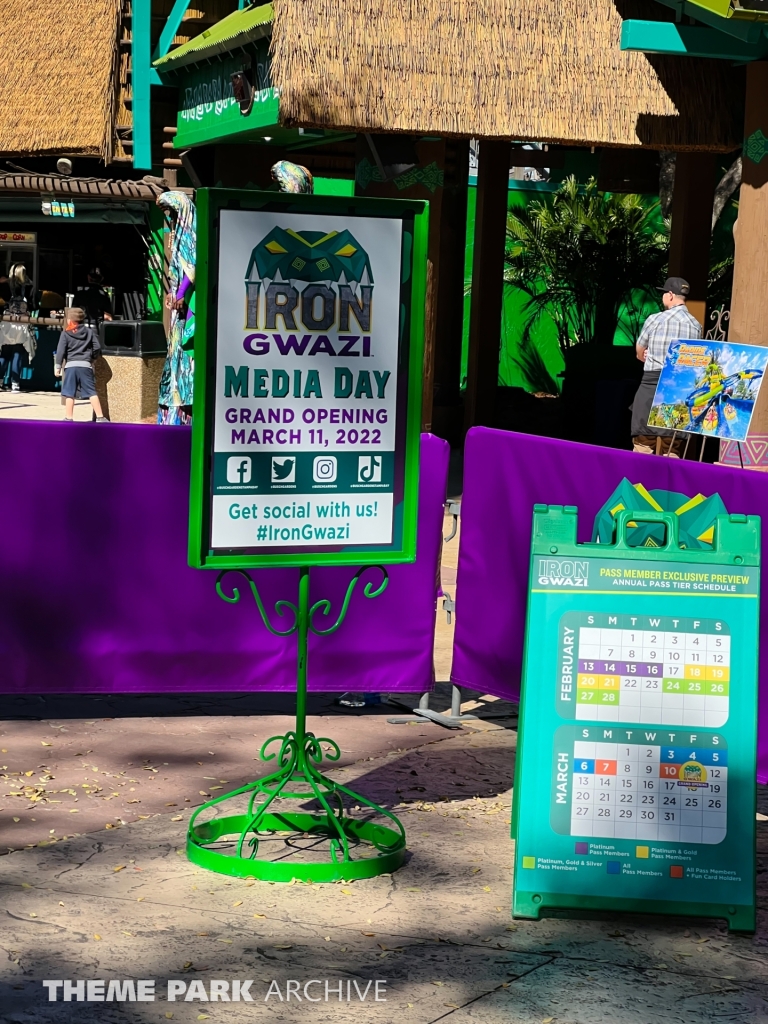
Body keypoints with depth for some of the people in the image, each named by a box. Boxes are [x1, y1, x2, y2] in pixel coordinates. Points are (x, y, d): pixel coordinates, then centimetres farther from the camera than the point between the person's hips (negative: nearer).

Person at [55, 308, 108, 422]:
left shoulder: (66, 334, 1)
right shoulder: (89, 332, 9)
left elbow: (61, 351, -4)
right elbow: (97, 348, 6)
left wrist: (58, 366, 0)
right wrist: (93, 359, 22)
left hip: (70, 365, -2)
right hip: (85, 365, 2)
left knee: (69, 393, 4)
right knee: (91, 392, 1)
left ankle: (69, 418, 5)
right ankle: (100, 417, -3)